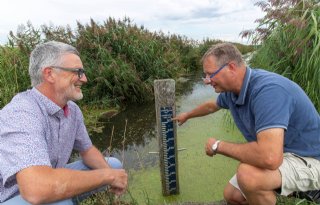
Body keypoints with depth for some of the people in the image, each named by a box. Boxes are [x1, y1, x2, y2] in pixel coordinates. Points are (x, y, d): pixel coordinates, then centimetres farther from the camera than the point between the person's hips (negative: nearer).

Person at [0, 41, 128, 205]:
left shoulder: (72, 109, -5)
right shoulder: (21, 114, -30)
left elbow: (87, 150, 7)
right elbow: (37, 189, -42)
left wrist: (110, 173, -14)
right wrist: (107, 176, -30)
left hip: (51, 185, 8)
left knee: (114, 165, 6)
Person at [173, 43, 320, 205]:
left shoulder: (267, 90, -34)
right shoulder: (231, 90, -5)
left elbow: (270, 157, -44)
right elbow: (212, 106, 19)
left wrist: (219, 146, -28)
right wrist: (187, 115, 34)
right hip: (279, 154, 8)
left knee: (248, 174, -35)